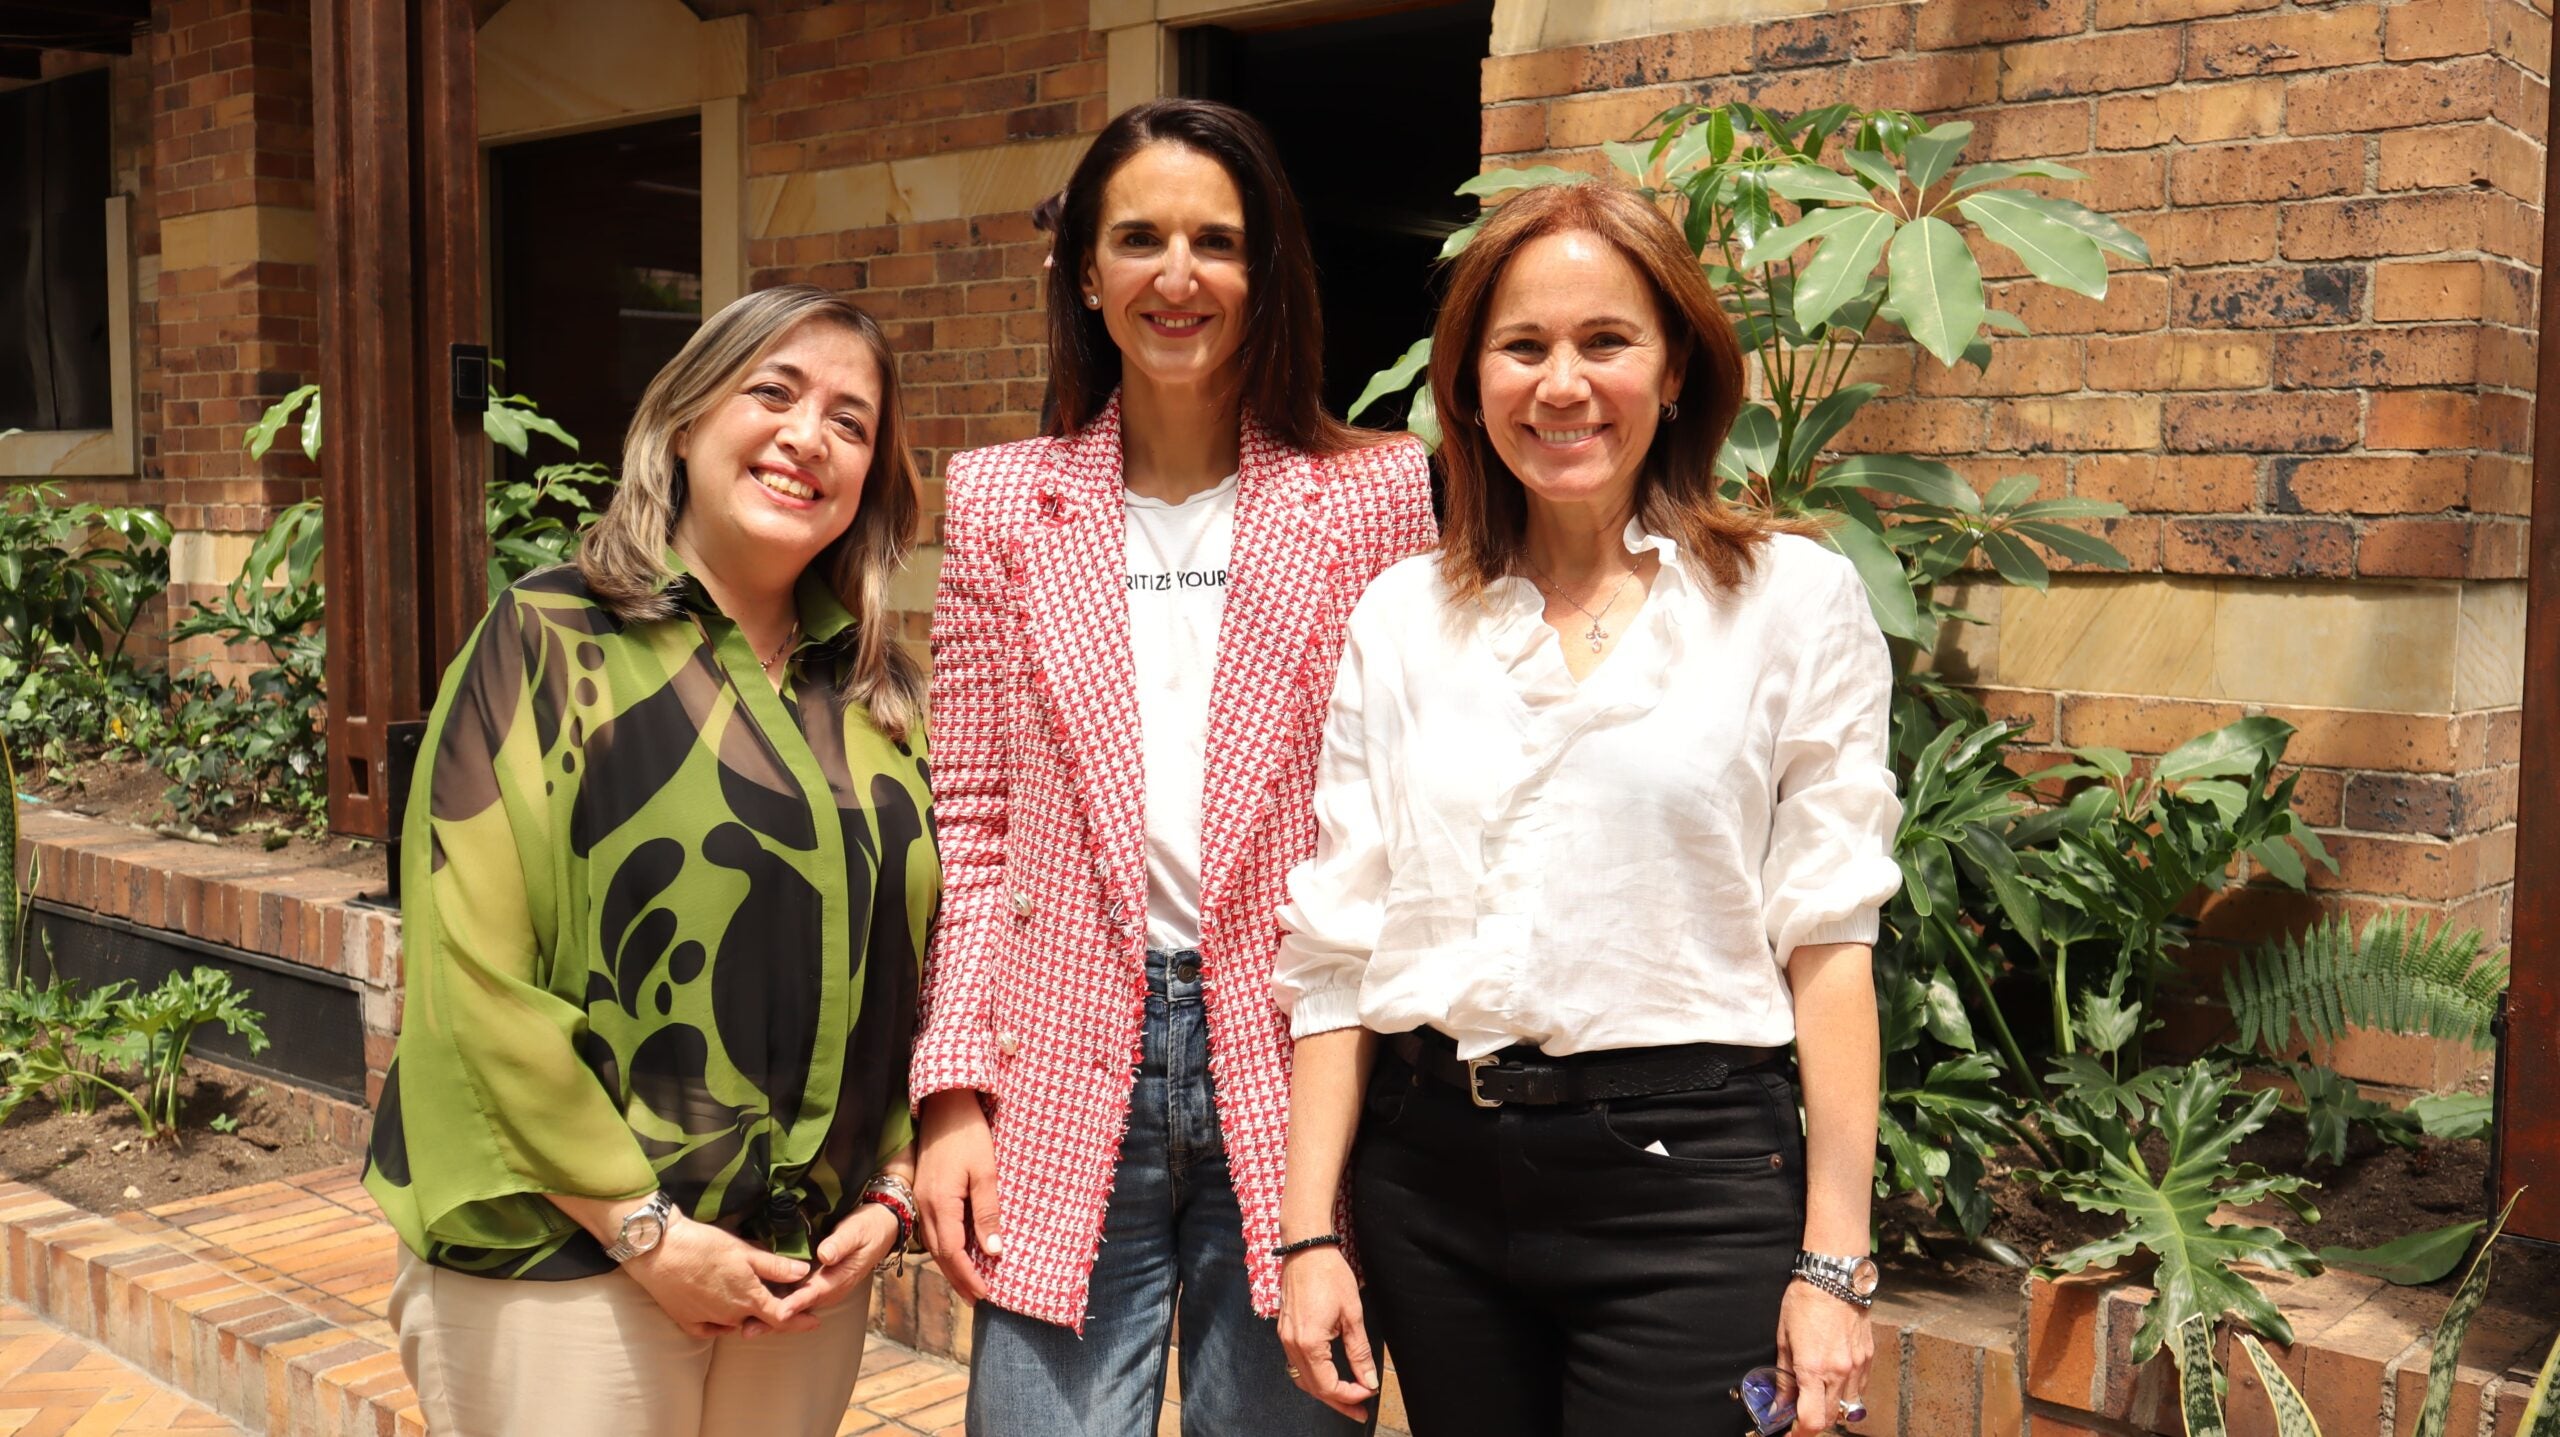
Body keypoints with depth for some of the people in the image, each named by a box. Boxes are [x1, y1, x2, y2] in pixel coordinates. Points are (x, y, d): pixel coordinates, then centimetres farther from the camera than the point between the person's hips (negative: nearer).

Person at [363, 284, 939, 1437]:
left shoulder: (880, 694, 7)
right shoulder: (549, 642, -7)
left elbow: (922, 964, 9)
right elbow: (476, 974, -13)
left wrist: (891, 1193, -1)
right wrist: (644, 1229, -14)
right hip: (566, 1268, -4)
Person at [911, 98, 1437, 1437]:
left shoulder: (1378, 494, 1)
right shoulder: (1002, 502, 6)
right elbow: (973, 821, 6)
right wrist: (953, 1088, -1)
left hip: (1292, 1078, 0)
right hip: (1066, 1083, 1)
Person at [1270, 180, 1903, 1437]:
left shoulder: (1792, 600, -1)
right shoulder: (1401, 617, 6)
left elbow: (1827, 940, -4)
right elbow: (1336, 945, 6)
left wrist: (1835, 1260, -8)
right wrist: (1309, 1232, 2)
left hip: (1685, 1177, -3)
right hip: (1433, 1175, 3)